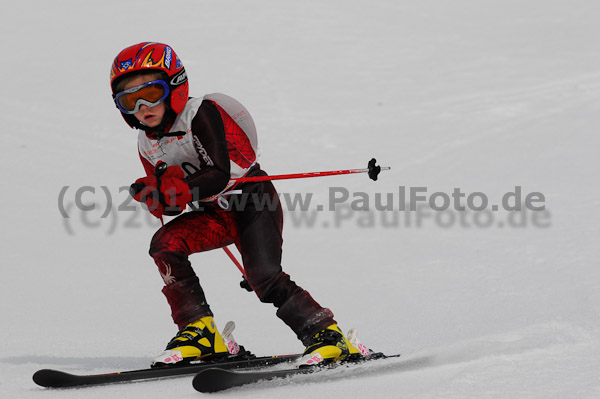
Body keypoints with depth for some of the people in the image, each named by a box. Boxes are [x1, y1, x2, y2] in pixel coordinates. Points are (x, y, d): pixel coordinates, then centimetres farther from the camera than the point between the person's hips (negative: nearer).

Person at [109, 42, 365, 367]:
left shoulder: (201, 114, -20)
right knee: (165, 243, -17)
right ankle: (200, 332, -14)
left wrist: (181, 188, -40)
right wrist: (154, 196, -18)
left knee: (265, 279, -23)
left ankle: (327, 336, -12)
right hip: (215, 214, 7)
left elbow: (220, 176, -26)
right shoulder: (147, 145, 2)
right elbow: (169, 206, 4)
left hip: (252, 200, -7)